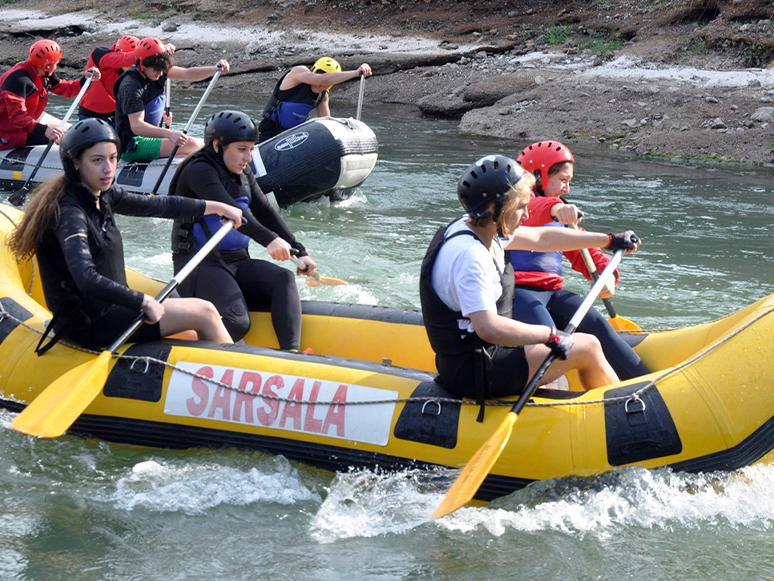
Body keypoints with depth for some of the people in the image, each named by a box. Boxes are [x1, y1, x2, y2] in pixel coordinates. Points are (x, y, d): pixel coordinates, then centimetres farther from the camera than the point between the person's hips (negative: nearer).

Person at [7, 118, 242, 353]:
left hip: (104, 308, 9)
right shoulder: (70, 214, -25)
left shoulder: (103, 196, 3)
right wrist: (144, 301, -28)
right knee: (204, 313, -4)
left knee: (196, 339, 13)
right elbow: (88, 281, -37)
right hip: (90, 323, -9)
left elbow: (156, 205, 15)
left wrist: (217, 207, 19)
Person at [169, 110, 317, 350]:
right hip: (200, 265, -8)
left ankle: (291, 352, -35)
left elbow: (266, 213, 17)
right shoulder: (198, 170, -12)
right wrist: (268, 239, -41)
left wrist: (298, 251, 6)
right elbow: (228, 208, -28)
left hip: (237, 261, 8)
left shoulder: (243, 174, 17)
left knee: (284, 278, -21)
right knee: (237, 323, -31)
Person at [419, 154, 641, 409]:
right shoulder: (468, 254, -26)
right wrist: (549, 334, -24)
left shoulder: (476, 227, 5)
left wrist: (610, 240, 21)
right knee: (587, 346, -1)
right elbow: (488, 328, -36)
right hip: (474, 373, -10)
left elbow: (540, 238, 17)